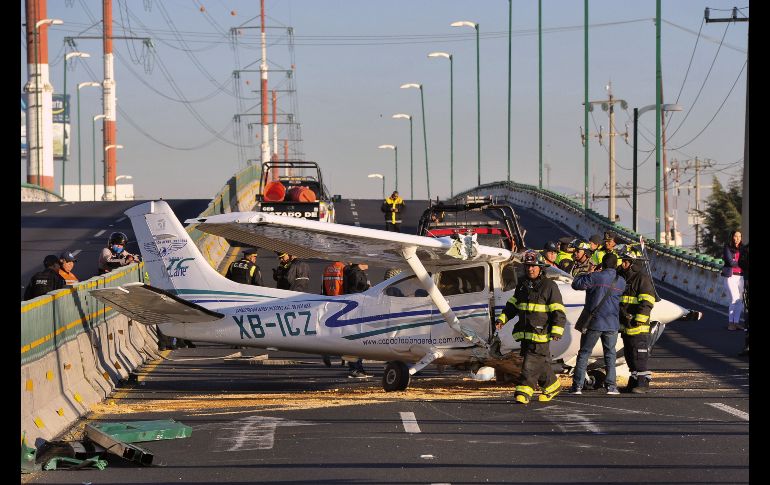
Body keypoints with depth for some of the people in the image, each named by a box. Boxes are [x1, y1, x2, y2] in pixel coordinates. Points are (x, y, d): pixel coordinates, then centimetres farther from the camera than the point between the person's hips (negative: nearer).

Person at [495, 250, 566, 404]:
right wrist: (502, 318, 12)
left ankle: (524, 391, -14)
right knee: (542, 363, 13)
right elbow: (512, 305, 25)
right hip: (525, 332, 7)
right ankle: (552, 386, 29)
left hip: (540, 333, -7)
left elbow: (558, 311, -7)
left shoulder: (549, 286, -5)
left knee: (532, 363, -12)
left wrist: (557, 330, -15)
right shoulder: (522, 285, 15)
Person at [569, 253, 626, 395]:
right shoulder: (621, 281, 1)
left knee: (584, 353, 5)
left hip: (594, 322, -3)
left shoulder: (596, 277, -13)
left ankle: (577, 385, 1)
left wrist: (585, 274, 12)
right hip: (611, 324, 3)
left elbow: (576, 284, -7)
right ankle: (611, 385, 7)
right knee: (610, 354, 13)